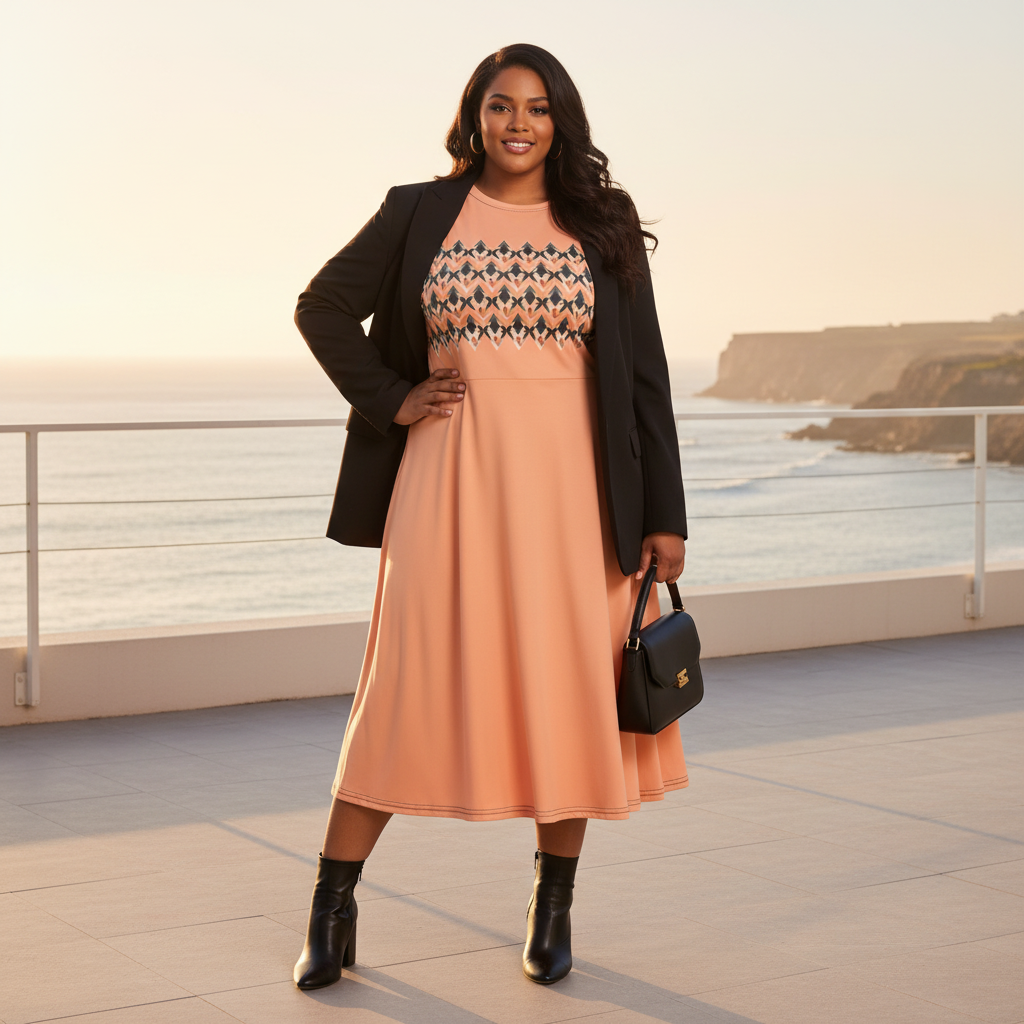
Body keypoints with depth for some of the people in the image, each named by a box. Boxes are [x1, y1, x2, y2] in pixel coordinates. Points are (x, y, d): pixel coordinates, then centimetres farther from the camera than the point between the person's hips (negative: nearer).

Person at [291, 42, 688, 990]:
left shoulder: (603, 227, 6)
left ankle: (554, 908, 17)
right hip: (450, 476, -1)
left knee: (568, 689, 3)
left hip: (567, 479, 1)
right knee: (409, 682, -2)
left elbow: (644, 373, 5)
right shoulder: (420, 213, 6)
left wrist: (663, 515, 0)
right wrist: (391, 400, 2)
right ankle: (333, 911, 6)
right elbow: (323, 308, 15)